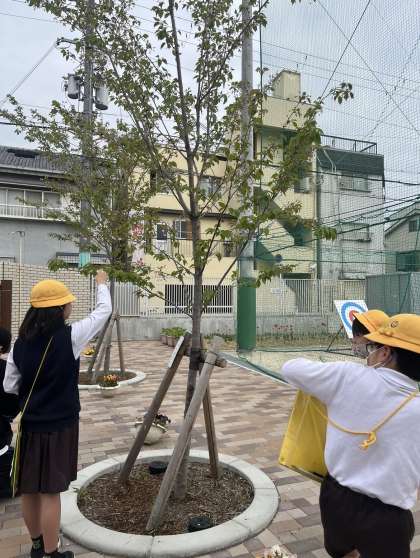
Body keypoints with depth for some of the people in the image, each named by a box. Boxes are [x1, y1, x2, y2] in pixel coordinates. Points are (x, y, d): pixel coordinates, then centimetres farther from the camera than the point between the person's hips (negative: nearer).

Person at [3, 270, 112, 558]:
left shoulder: (21, 342, -3)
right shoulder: (70, 337, -17)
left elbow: (9, 386, 4)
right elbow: (104, 311, -4)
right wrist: (102, 283, 13)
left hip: (29, 424, 5)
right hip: (59, 425, -5)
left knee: (29, 488, 17)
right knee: (50, 491, 6)